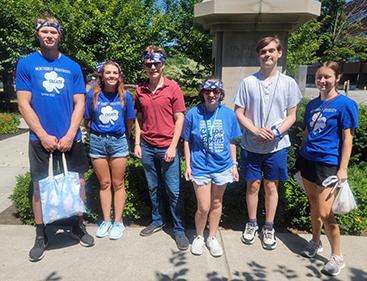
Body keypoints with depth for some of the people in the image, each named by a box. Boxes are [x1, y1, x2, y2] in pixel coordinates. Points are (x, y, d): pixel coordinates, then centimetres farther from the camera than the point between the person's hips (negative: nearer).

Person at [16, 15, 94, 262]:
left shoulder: (73, 66, 4)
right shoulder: (26, 64, 1)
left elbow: (79, 104, 1)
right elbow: (24, 105, -3)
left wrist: (69, 135, -10)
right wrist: (44, 136, -11)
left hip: (71, 138, 2)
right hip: (41, 139, -1)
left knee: (78, 182, 8)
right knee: (40, 186, 7)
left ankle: (78, 225, 29)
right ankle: (41, 236, 25)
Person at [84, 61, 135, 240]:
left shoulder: (125, 96, -5)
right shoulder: (93, 96, -4)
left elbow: (129, 121, 4)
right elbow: (86, 121, 6)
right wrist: (96, 134, 9)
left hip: (118, 141, -1)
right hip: (97, 142, 1)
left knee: (118, 184, 6)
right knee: (104, 183, 11)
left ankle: (118, 222, 18)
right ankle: (106, 220, 25)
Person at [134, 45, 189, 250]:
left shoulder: (173, 88, -4)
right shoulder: (140, 90, 8)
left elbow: (179, 119, -5)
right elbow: (139, 118, 13)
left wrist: (173, 147, -10)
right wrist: (137, 144, 6)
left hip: (167, 147, -4)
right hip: (147, 147, 4)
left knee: (174, 190, 2)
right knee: (154, 188, 15)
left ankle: (179, 230, 15)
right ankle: (158, 221, 33)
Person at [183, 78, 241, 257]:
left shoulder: (229, 114, -3)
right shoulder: (193, 114, -7)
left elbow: (231, 142, 6)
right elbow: (187, 142, -1)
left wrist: (234, 164, 6)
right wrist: (188, 166, -2)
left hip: (222, 167, 2)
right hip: (200, 167, -2)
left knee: (216, 204, 16)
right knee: (203, 207, 2)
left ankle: (212, 238, 36)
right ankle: (199, 237, 30)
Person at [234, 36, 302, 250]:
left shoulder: (288, 83, 1)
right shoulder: (248, 82, -1)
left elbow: (291, 116, 3)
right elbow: (239, 113, -1)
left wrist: (277, 132, -15)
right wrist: (256, 130, -16)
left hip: (277, 145, 0)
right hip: (251, 145, 0)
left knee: (271, 186, 11)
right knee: (253, 185, 11)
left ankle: (269, 228, 28)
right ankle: (252, 224, 31)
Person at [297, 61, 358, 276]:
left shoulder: (345, 104, -8)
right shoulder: (312, 104, 9)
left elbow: (347, 139, -10)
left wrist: (343, 169, -13)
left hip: (328, 164, -6)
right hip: (307, 160, 6)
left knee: (325, 212, -5)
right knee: (313, 205, 16)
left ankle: (337, 256, 15)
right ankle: (316, 242, 35)